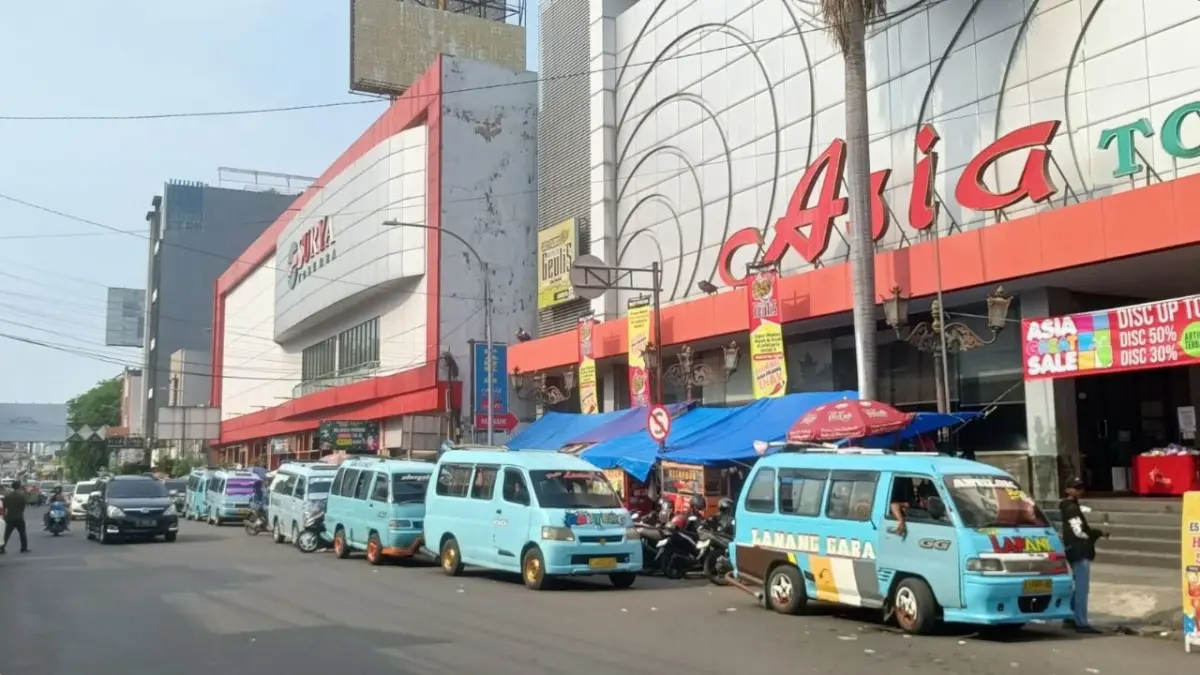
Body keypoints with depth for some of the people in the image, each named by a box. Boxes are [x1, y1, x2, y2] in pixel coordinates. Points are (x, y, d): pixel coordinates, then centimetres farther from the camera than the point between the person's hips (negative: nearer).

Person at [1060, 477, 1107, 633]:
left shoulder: (1072, 507, 19)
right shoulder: (1071, 508, -13)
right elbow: (1079, 531, -21)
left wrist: (1094, 533, 6)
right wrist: (1099, 533, -8)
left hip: (1078, 552, 11)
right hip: (1079, 552, -11)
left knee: (1078, 587, 16)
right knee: (1082, 588, -10)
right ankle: (1081, 623, -11)